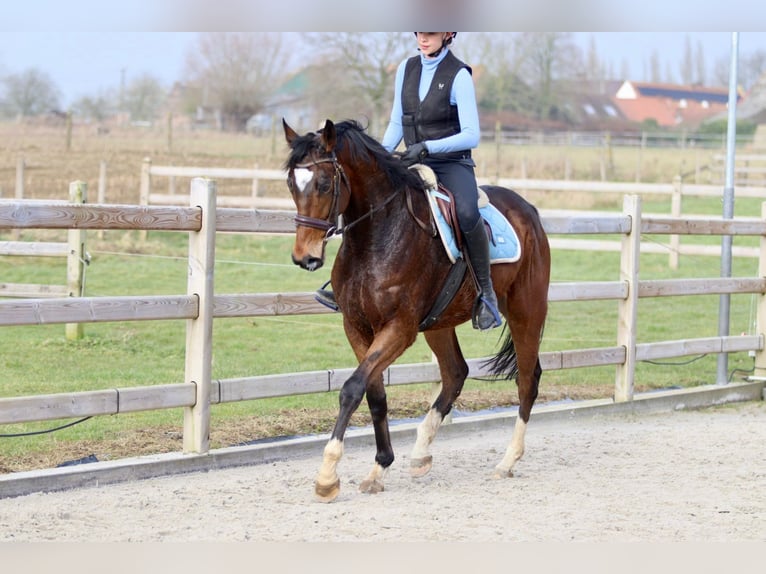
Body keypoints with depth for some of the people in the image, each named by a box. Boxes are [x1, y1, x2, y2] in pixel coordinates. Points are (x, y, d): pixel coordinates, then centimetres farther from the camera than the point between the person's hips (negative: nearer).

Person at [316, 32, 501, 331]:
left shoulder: (458, 75, -10)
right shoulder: (407, 69, 7)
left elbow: (471, 135, -16)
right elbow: (396, 123, 14)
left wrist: (427, 147, -27)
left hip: (452, 163, -6)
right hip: (413, 165, 6)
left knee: (466, 213, -34)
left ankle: (485, 291, -21)